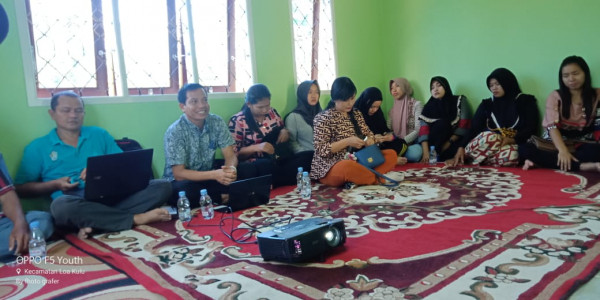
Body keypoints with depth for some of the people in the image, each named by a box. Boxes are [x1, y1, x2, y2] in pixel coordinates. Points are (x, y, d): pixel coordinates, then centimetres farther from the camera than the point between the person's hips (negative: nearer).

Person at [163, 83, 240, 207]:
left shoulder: (217, 122, -6)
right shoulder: (175, 131, -18)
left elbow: (230, 156, -7)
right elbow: (179, 174, -21)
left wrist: (231, 169, -33)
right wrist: (214, 174, -35)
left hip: (208, 177, 3)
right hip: (181, 181, -2)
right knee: (183, 190, -38)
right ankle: (223, 198, -15)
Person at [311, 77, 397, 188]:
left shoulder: (356, 113, 11)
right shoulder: (323, 118, -8)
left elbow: (368, 133, 20)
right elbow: (320, 150, -13)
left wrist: (370, 140, -5)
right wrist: (347, 141, -21)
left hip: (357, 161, 7)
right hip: (330, 167, -7)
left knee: (391, 154, -7)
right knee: (346, 167, -41)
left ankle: (357, 180, -24)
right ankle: (378, 178, -17)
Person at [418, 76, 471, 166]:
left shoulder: (460, 101, -1)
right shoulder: (429, 106, 0)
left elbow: (464, 125, -9)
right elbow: (424, 130, -13)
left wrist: (449, 143, -18)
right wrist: (426, 152, -26)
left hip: (456, 141, -1)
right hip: (437, 143, 1)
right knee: (440, 123, -27)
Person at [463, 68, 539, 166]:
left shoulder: (526, 101, 11)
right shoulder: (486, 104, 15)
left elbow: (531, 129, 2)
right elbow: (474, 128, 3)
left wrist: (512, 140, -17)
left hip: (512, 146, 0)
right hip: (488, 143, 1)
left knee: (510, 156, -39)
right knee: (489, 137, -37)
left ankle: (480, 160, -16)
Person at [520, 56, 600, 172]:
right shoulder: (555, 96, 4)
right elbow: (552, 126, -11)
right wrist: (563, 150, -28)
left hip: (583, 146, 0)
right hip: (557, 144, 1)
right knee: (525, 149, -31)